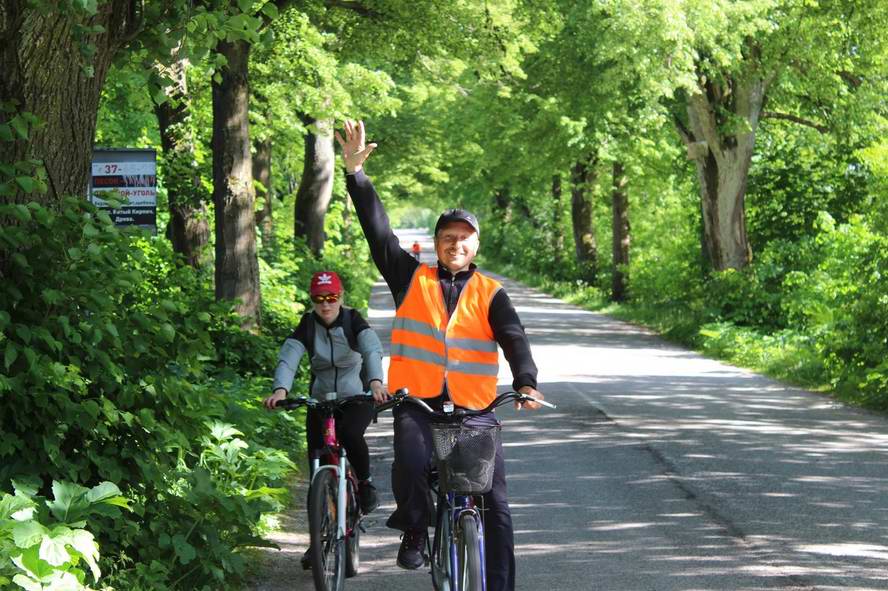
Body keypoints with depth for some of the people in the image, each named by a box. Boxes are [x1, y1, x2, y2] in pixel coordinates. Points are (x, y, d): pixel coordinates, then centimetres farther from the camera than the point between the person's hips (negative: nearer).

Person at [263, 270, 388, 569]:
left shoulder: (353, 321, -11)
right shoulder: (307, 326, -7)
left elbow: (372, 350, -29)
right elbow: (288, 358, -22)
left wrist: (376, 381, -50)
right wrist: (280, 389, -43)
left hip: (356, 399, -2)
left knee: (350, 433, -35)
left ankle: (365, 482, -6)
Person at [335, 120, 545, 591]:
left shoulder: (490, 294, 7)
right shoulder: (412, 279, 9)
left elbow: (513, 338, -7)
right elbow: (378, 231, 4)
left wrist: (526, 383, -27)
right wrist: (355, 173, -5)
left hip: (474, 409, 1)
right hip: (417, 402, -1)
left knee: (496, 506, -4)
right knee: (410, 463, -29)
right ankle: (413, 529, -1)